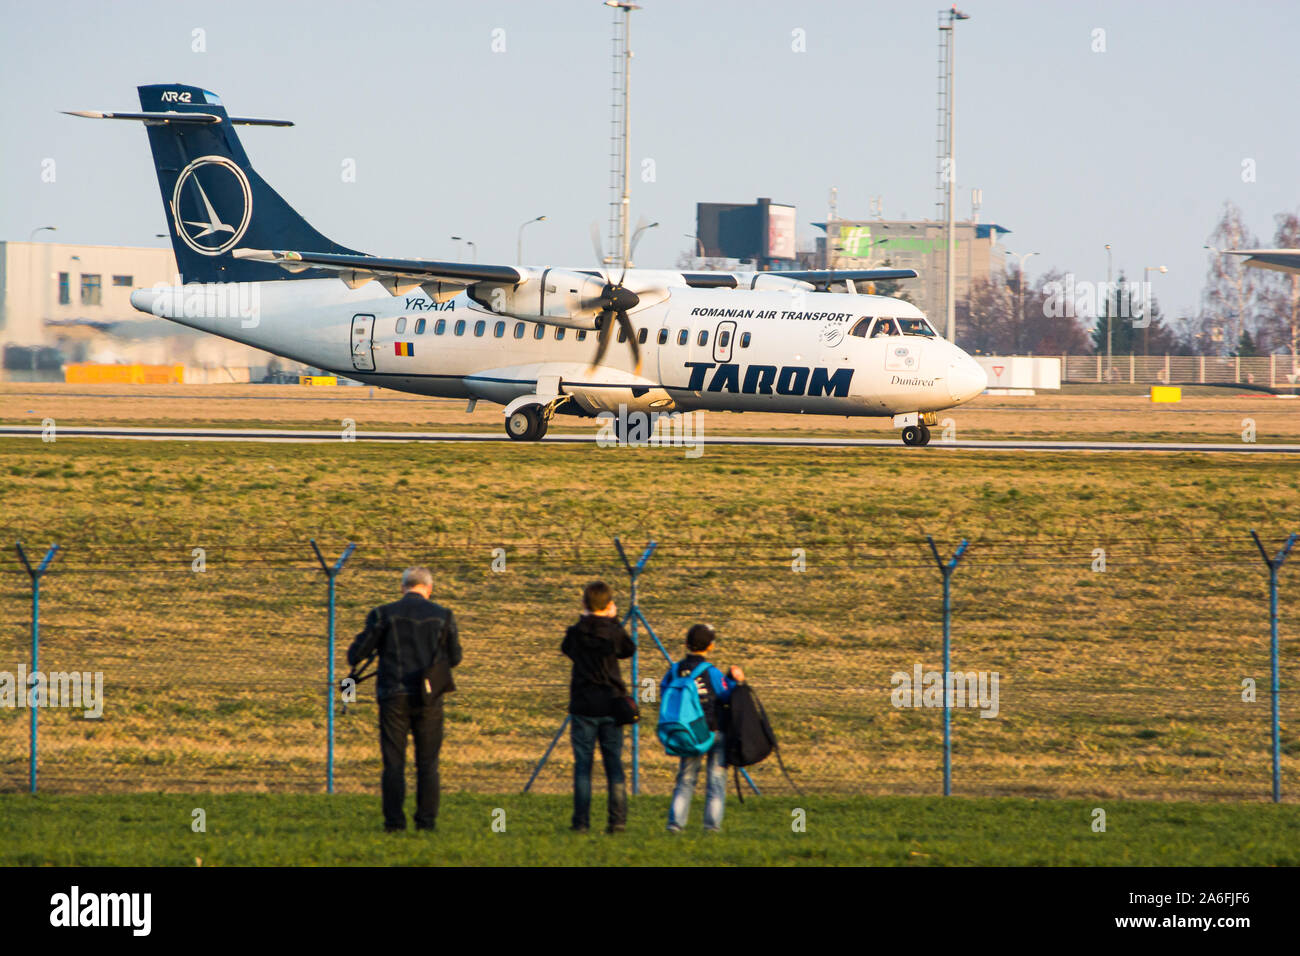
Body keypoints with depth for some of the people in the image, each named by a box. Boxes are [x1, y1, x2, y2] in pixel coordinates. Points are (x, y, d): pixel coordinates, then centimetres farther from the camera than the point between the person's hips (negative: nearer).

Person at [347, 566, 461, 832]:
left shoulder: (384, 614, -2)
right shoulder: (443, 616, 2)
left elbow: (357, 653, -1)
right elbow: (454, 658, 9)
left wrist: (354, 660, 22)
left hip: (394, 697, -1)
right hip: (428, 699, 1)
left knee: (393, 763, 3)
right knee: (428, 763, 6)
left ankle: (394, 820, -2)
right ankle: (426, 820, 2)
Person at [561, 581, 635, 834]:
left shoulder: (576, 632, -5)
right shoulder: (614, 632, -5)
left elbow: (566, 649, 15)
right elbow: (629, 650, 13)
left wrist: (583, 619, 19)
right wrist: (614, 620, 17)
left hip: (583, 707, -1)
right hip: (611, 705, 1)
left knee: (583, 765, 2)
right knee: (614, 763, 6)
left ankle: (581, 822, -2)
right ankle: (617, 820, 1)